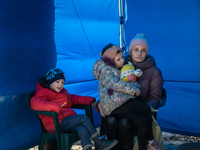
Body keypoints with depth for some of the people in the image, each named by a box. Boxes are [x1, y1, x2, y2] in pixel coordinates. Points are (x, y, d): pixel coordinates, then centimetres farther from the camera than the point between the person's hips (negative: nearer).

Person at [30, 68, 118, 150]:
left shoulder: (63, 91, 25)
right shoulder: (43, 92, -4)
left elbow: (73, 98, 33)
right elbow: (34, 102, -23)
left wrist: (89, 100, 16)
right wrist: (54, 107, -40)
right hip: (56, 124, -8)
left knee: (82, 129, -24)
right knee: (83, 118, -17)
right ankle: (99, 142, -7)